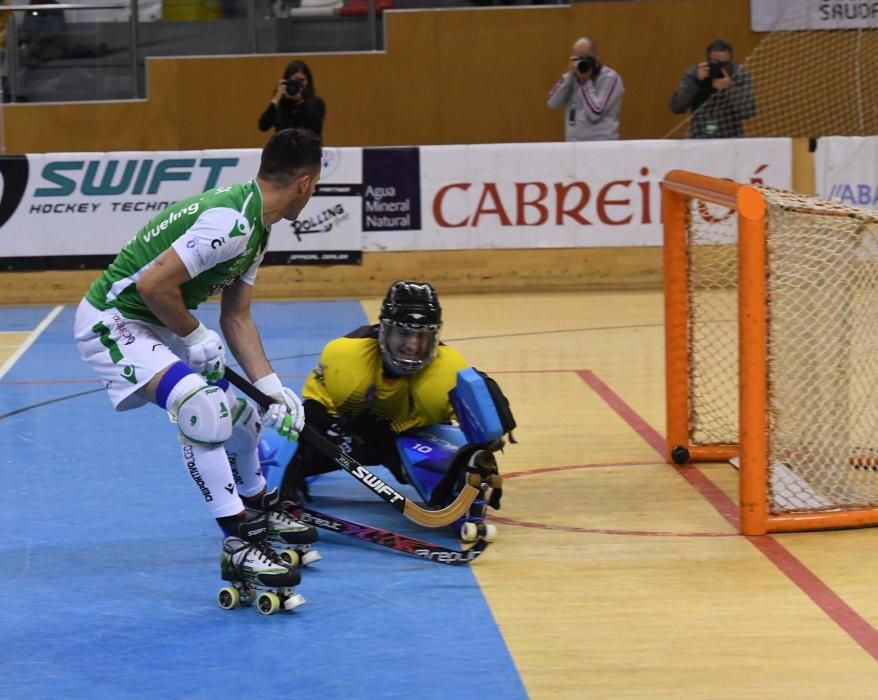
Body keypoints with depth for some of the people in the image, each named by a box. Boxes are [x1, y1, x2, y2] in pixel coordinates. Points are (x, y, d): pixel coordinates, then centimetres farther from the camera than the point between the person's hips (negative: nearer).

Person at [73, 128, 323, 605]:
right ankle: (237, 546, -22)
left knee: (239, 418, 17)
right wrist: (196, 338, -14)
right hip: (113, 321, -10)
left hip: (158, 326, 10)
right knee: (203, 408, -29)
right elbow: (153, 284, -30)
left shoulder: (255, 228, 6)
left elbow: (236, 318, 11)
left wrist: (272, 388, 2)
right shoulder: (230, 222, -26)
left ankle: (259, 511, 45)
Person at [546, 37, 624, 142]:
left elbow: (595, 113, -19)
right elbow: (553, 103, -2)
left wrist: (586, 81, -15)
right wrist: (570, 75, -8)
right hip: (573, 145, 6)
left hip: (601, 146, -6)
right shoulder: (572, 77, 11)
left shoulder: (610, 78, -9)